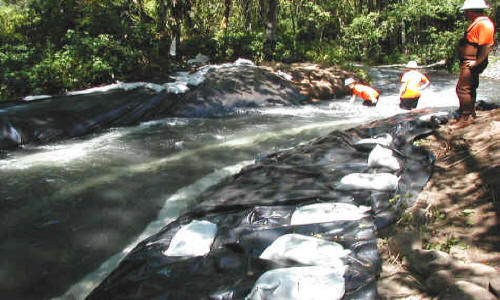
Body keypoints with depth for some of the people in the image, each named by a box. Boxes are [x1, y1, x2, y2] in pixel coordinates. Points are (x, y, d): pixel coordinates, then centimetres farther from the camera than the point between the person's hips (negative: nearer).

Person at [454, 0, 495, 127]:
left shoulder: (484, 23, -17)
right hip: (468, 63, 11)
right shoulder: (476, 23, 16)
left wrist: (477, 62, -23)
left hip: (471, 64, -11)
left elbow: (488, 45, -25)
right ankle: (471, 114, 31)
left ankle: (466, 118, -5)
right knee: (470, 89, 19)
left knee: (463, 89, -11)